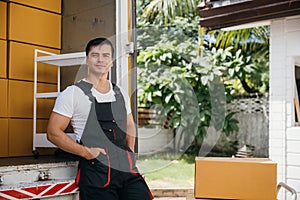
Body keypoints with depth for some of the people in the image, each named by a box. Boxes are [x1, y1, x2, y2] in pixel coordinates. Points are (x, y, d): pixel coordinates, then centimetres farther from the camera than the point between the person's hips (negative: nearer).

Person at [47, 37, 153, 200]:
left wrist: (130, 150, 11)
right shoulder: (73, 93, -2)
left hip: (128, 168, 5)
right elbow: (53, 132, -6)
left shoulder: (120, 94, 15)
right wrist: (86, 152, -13)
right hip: (96, 171, -4)